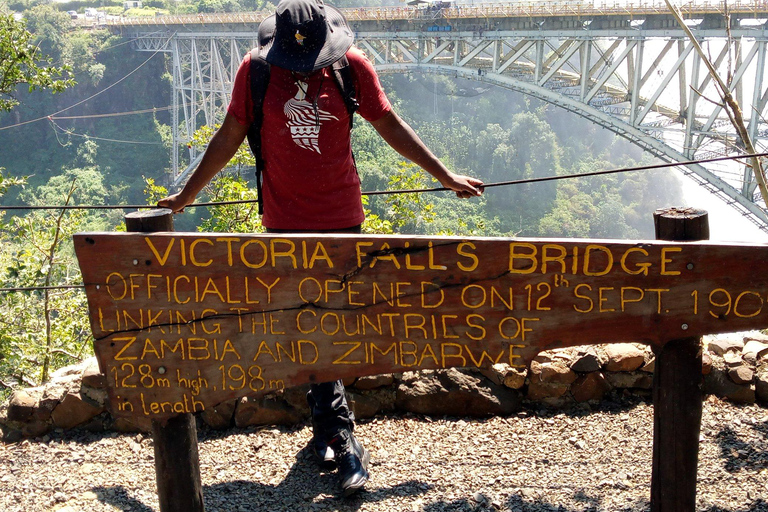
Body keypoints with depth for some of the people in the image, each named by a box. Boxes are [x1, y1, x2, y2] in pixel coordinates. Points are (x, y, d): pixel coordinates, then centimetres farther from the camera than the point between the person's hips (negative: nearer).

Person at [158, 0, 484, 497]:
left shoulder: (353, 67, -3)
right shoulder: (256, 70, -4)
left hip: (342, 216, 1)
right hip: (286, 219, 0)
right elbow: (230, 136, 6)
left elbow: (390, 125, 5)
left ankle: (323, 427, 22)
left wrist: (445, 175, 7)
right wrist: (186, 194, 10)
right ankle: (342, 437, 6)